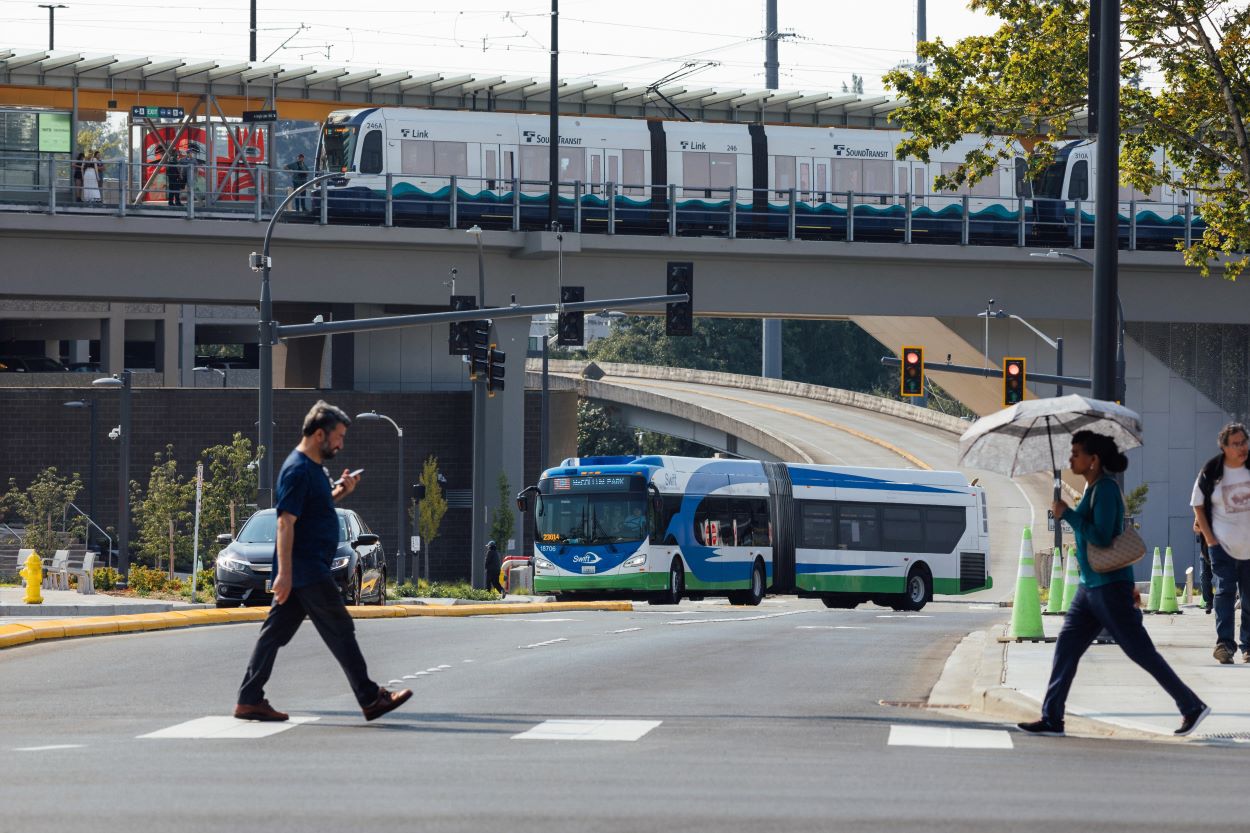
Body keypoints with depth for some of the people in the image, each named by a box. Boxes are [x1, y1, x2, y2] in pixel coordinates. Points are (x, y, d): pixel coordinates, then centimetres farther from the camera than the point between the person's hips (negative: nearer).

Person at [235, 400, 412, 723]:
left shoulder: (313, 467, 15)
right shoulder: (297, 470, -16)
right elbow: (286, 522, -21)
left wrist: (340, 492, 12)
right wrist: (285, 573, -25)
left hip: (310, 568, 10)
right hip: (306, 570, -10)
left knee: (275, 632, 8)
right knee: (340, 630, -4)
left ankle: (249, 700, 8)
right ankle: (371, 699, 1)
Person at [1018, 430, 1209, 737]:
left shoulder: (1106, 490, -16)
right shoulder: (1093, 488, 13)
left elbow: (1101, 537, -25)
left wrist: (1067, 514, -17)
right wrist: (1129, 583, 25)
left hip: (1109, 588, -10)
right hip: (1091, 586, 10)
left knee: (1141, 652, -4)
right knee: (1066, 646, 6)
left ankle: (1192, 707, 4)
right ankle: (1051, 718, 8)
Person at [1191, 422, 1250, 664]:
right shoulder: (1211, 473, -6)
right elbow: (1198, 506, 3)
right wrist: (1210, 539, -4)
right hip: (1222, 544, -2)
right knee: (1225, 592, -12)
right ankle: (1224, 643, -17)